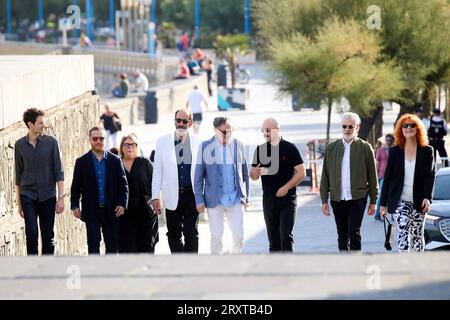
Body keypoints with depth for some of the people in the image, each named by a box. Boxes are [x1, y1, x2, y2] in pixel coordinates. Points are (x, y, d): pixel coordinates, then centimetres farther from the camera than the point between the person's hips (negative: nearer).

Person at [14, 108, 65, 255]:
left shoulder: (51, 142, -1)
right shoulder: (20, 145, 2)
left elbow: (58, 171, -1)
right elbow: (18, 174, 10)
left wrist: (61, 197, -7)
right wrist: (18, 202, 10)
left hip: (48, 195, 0)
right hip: (28, 195, 0)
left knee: (48, 236, 3)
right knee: (31, 232, -12)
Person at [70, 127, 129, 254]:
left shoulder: (115, 161, 4)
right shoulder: (82, 162, 3)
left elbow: (123, 184, 5)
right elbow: (76, 186, 4)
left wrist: (122, 204, -6)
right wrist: (75, 205, -4)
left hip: (111, 210, 1)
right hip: (91, 211, -1)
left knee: (112, 245, 5)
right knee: (93, 244, -4)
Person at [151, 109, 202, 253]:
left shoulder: (197, 143, 1)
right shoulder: (162, 142, 3)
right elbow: (157, 171, 4)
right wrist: (156, 196, -1)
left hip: (191, 194, -1)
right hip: (172, 195, 1)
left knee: (191, 233, -4)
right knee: (173, 234, 7)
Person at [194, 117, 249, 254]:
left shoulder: (238, 145, 5)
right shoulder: (205, 146, -2)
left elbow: (245, 173, 12)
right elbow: (198, 176, 1)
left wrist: (246, 196, 10)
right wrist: (199, 200, -4)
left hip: (236, 199, 2)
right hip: (215, 200, -2)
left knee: (239, 235, -1)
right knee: (216, 236, 0)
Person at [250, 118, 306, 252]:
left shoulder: (290, 148, -3)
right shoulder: (260, 149, 8)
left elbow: (301, 173, -5)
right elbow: (253, 176, 10)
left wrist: (286, 187, -14)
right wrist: (257, 172, -14)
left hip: (287, 199, -4)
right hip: (269, 199, 4)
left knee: (286, 237, -11)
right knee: (273, 239, 8)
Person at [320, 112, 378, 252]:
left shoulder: (365, 148, 1)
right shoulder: (331, 148, 8)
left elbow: (372, 176, 3)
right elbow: (325, 176, 9)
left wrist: (373, 201, 1)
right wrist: (324, 200, 4)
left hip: (357, 198, -3)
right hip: (337, 198, 3)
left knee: (354, 232, -12)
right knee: (342, 235, 9)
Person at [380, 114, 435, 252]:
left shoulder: (426, 151, 3)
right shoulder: (395, 151, 4)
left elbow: (430, 176, -1)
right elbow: (388, 177, 7)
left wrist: (427, 198, -15)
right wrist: (383, 203, 4)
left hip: (418, 202, 1)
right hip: (400, 200, -1)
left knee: (417, 235, 9)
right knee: (403, 232, -16)